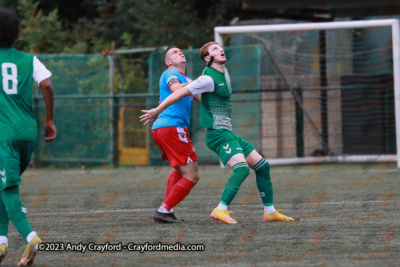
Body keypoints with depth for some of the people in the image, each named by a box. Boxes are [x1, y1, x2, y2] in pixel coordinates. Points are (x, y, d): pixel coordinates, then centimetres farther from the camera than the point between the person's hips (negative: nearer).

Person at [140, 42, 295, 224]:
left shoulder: (224, 73, 14)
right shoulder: (209, 79, -14)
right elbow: (180, 93, -14)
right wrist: (157, 111, -10)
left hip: (227, 133, 10)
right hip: (218, 134, -10)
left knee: (263, 166, 9)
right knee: (242, 169, -28)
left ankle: (270, 212, 16)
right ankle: (221, 210, -32)